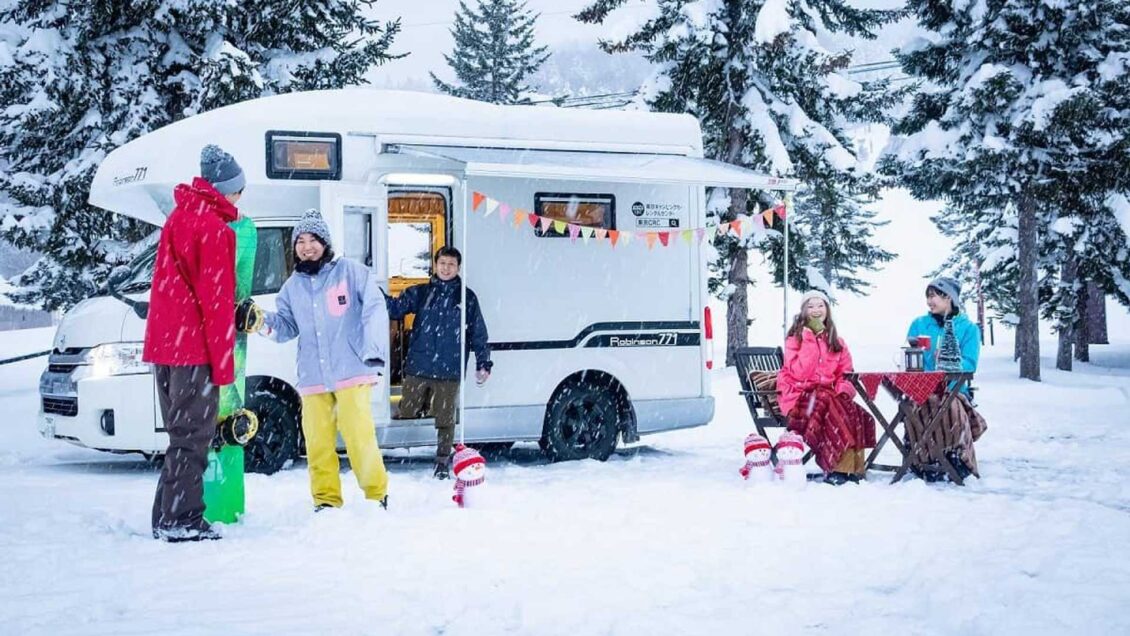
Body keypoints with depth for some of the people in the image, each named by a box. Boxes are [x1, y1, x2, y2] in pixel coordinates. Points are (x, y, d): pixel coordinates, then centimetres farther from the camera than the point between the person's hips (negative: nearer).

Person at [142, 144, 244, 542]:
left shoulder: (179, 216, 15)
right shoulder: (215, 229, -12)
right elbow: (216, 300, -14)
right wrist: (223, 361, -12)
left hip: (163, 343, 9)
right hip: (194, 347, -9)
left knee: (182, 432, 15)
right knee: (192, 436, -4)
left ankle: (168, 517, 18)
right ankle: (180, 520, -4)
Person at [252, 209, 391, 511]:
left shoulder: (350, 271, 2)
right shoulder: (293, 286, 15)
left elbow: (374, 309, -4)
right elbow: (287, 326, 13)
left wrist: (374, 349, -14)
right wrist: (261, 320, -6)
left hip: (352, 372, -4)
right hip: (312, 378, 4)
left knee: (360, 437, -7)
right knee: (318, 443, 3)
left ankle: (377, 495, 7)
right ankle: (326, 500, 14)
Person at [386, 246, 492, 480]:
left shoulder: (467, 298, 7)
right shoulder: (420, 293, 9)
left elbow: (478, 333, 10)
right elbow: (395, 308, 0)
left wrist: (483, 363, 6)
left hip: (449, 372, -1)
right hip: (417, 369, 1)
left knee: (445, 419, 2)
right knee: (407, 414, 5)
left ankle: (442, 462, 12)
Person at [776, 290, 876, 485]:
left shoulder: (836, 342, 18)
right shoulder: (795, 339, 4)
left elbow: (845, 373, 17)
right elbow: (799, 373, -11)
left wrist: (844, 390, -5)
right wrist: (811, 339, -11)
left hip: (828, 394, 4)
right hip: (799, 395, -4)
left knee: (854, 411, -30)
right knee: (831, 409, -36)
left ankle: (852, 466, -30)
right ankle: (836, 467, -36)